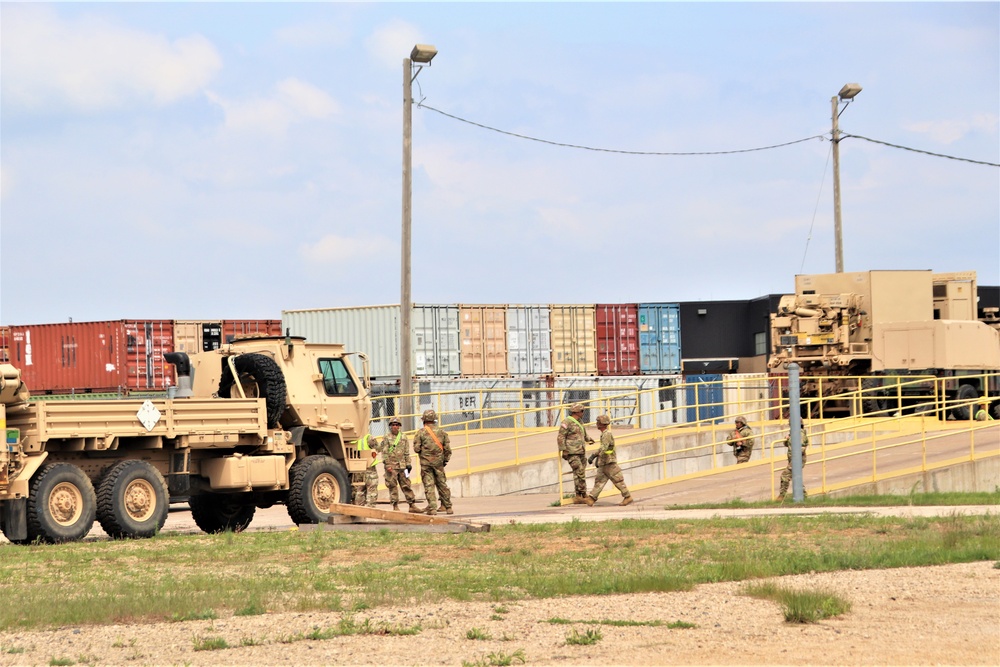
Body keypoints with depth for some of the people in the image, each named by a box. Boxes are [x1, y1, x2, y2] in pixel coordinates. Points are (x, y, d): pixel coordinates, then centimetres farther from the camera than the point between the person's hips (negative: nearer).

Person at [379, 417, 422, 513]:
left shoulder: (403, 438, 13)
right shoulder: (386, 438, 2)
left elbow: (407, 453, 14)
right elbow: (384, 453, -3)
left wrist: (408, 464, 8)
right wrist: (388, 465, -12)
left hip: (402, 465, 3)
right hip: (391, 466, -3)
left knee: (406, 485, 4)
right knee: (393, 486, -3)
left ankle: (412, 505, 5)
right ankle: (395, 506, 1)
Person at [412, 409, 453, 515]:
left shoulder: (420, 433, -5)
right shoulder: (441, 432, 4)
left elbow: (416, 449, -7)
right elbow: (447, 448, 3)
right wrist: (445, 460, 14)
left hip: (426, 463, -3)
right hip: (438, 462, 3)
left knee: (429, 485, -1)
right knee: (442, 484, 11)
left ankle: (432, 508, -8)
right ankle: (448, 507, 14)